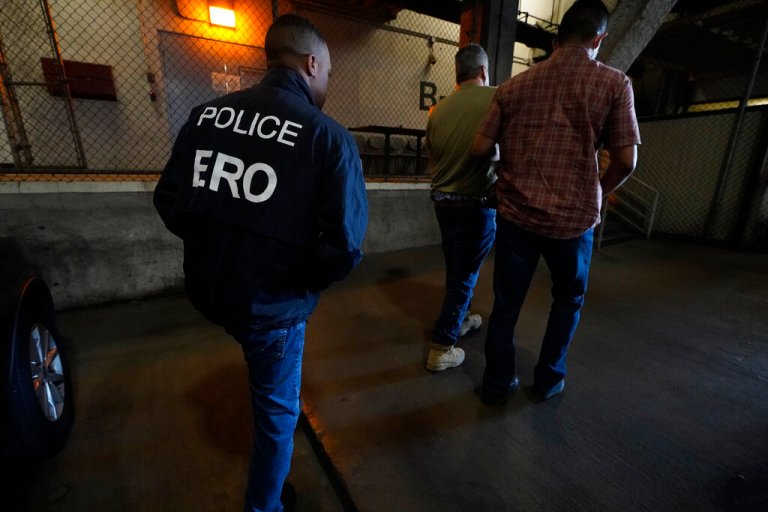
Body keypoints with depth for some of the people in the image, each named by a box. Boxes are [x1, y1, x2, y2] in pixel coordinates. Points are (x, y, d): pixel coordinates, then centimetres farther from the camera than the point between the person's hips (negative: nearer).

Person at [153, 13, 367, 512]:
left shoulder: (207, 113, -4)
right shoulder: (330, 136, -19)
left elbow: (169, 202, 1)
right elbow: (344, 246, -25)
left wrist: (218, 248, 14)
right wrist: (307, 281, -4)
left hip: (206, 288, 6)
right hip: (271, 303, -5)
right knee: (277, 410, 21)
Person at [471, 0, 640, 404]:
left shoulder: (513, 85, 6)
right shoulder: (614, 83, -1)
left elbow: (480, 148, 1)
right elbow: (626, 160, -5)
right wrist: (596, 197, 13)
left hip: (515, 214, 2)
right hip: (573, 218, -1)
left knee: (506, 303, 12)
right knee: (568, 301, 22)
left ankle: (496, 384, 26)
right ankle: (548, 380, 32)